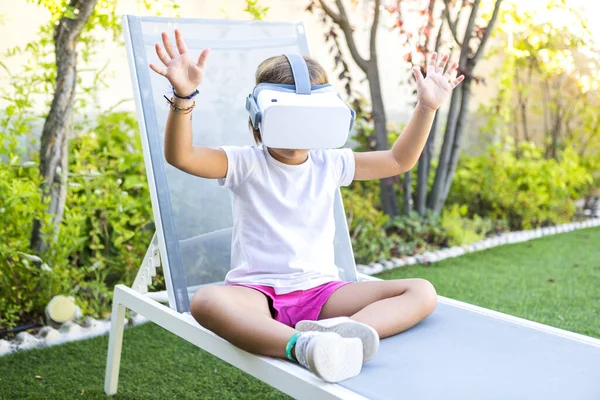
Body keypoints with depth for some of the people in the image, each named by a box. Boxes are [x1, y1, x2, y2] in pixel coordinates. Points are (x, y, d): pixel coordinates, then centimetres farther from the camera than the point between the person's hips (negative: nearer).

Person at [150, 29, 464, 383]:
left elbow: (400, 160, 17)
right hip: (259, 293, -3)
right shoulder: (246, 164, -1)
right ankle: (300, 345, -56)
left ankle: (345, 330, -43)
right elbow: (180, 156, -16)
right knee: (206, 301, -37)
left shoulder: (329, 165, 11)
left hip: (322, 290, 4)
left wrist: (427, 107, 8)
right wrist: (184, 97, -32)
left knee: (423, 292, -15)